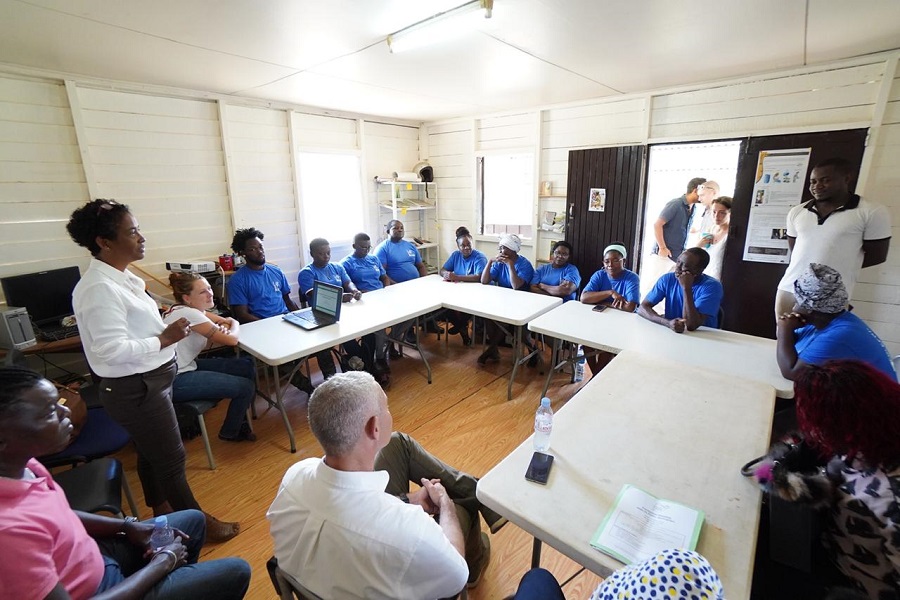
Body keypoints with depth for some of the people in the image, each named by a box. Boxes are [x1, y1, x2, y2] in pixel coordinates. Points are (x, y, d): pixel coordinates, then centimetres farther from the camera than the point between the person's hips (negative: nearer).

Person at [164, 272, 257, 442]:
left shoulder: (190, 309, 5)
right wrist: (235, 325, 1)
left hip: (186, 366, 9)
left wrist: (216, 332, -11)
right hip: (174, 381, -9)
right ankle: (230, 433, 19)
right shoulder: (189, 314, -23)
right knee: (246, 387, -8)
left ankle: (239, 420, 20)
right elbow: (232, 339, -21)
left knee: (247, 366, 5)